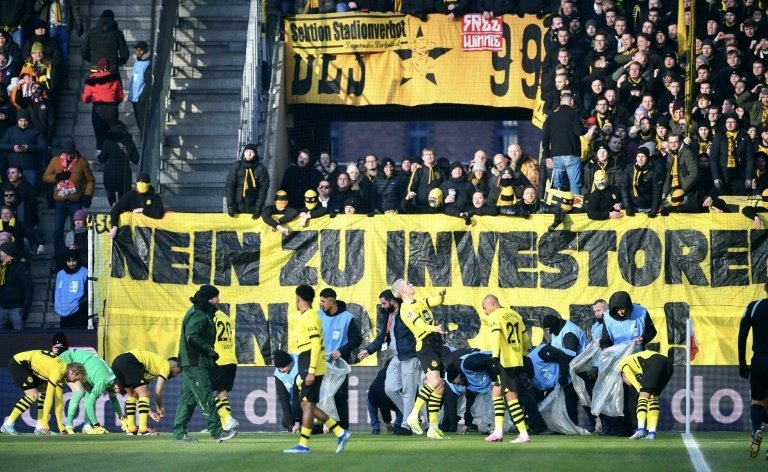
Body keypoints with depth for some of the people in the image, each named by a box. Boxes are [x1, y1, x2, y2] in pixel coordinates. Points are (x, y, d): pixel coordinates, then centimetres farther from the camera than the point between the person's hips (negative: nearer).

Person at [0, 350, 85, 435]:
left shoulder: (62, 373, 3)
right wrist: (45, 422, -23)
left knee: (45, 392, 5)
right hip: (18, 364, -10)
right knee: (33, 395, -19)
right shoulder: (57, 371, -25)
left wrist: (60, 425, 8)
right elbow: (49, 397, -26)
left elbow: (59, 399, 8)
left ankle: (39, 427, 4)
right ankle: (8, 424, -14)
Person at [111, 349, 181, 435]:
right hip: (129, 362, -9)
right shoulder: (166, 365, 11)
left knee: (132, 395, 23)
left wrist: (150, 412, 33)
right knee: (143, 394, -2)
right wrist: (159, 408, 21)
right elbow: (158, 391, 4)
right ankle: (143, 429, -8)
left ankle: (131, 428, 21)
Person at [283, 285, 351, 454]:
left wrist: (311, 371, -23)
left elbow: (316, 344, -19)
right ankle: (340, 432, 10)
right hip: (308, 370, 10)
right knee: (308, 405, 9)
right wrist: (303, 373, 25)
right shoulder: (304, 317, 18)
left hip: (311, 369, -10)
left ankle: (303, 445, -6)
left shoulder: (309, 318, -12)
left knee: (307, 404, -7)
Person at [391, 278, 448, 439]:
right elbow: (418, 323, -24)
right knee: (434, 381, -25)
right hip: (425, 345, -9)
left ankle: (433, 428, 8)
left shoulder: (419, 303, 19)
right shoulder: (406, 308, -8)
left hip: (436, 344, 9)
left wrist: (441, 295, -2)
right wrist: (434, 328, -42)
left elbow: (437, 301, 22)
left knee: (440, 386, 6)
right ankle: (414, 415, -15)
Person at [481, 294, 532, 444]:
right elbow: (526, 339, 20)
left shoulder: (495, 316, -5)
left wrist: (495, 359, -25)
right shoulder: (514, 314, 17)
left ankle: (523, 434, -10)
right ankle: (498, 431, 13)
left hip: (506, 362, -8)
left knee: (510, 396, -7)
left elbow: (496, 337, -19)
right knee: (496, 392, 17)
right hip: (517, 361, 8)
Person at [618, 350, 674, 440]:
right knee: (653, 398, 16)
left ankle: (640, 429, -22)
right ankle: (652, 432, 7)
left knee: (644, 396, -7)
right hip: (668, 364, 7)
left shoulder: (623, 363, 26)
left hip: (654, 364, -7)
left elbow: (633, 380, 7)